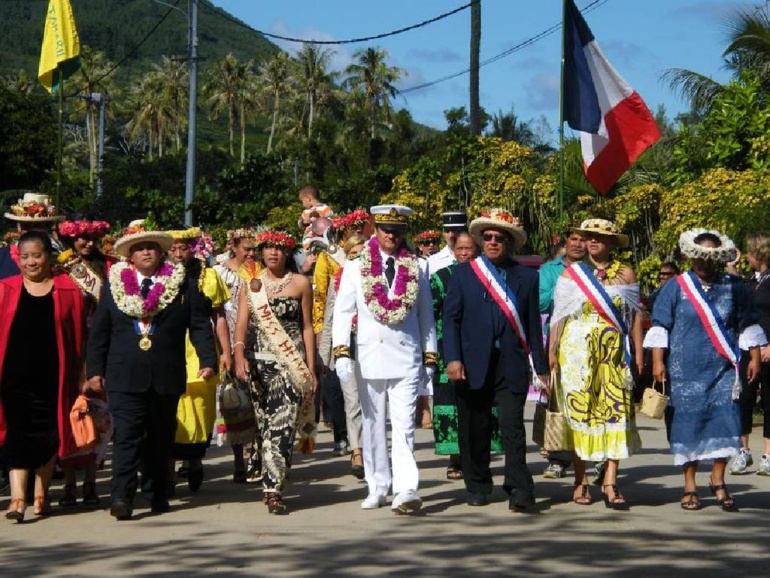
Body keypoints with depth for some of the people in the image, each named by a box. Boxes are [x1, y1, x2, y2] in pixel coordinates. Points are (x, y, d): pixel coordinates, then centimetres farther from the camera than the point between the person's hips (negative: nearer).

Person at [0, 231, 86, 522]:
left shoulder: (68, 291, 3)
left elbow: (78, 337, 3)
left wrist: (78, 377, 0)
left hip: (51, 376, 0)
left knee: (48, 434, 8)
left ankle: (41, 494, 22)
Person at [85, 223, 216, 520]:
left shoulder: (182, 285, 6)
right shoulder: (114, 286, 8)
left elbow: (200, 325, 4)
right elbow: (98, 332, 9)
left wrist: (208, 360, -6)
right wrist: (95, 370, 3)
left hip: (167, 376, 1)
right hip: (124, 377, -1)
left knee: (161, 438, 10)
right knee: (127, 436, -10)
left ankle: (159, 493, 21)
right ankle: (122, 497, -14)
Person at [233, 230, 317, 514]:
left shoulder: (301, 283, 7)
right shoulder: (250, 286, 10)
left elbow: (307, 328, 7)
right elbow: (241, 324, 0)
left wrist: (311, 369, 3)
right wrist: (239, 354, -18)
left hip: (292, 363, -2)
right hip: (259, 362, 2)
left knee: (282, 424, -14)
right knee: (265, 423, 5)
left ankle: (273, 488, -17)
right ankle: (274, 485, 16)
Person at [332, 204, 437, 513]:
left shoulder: (418, 268, 8)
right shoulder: (355, 268, 6)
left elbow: (426, 314, 12)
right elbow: (342, 312, 2)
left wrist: (430, 357, 9)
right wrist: (341, 353, -8)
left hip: (407, 357, -1)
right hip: (370, 356, 1)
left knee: (404, 424, -10)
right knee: (373, 425, 8)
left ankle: (406, 490, -17)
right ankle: (378, 488, 17)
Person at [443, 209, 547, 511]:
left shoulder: (526, 277, 10)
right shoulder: (463, 273, 9)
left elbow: (533, 325, 10)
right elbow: (451, 318, 3)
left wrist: (541, 367, 8)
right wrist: (453, 359, -8)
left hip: (511, 365, -1)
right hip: (473, 365, 1)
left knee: (513, 426, -11)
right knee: (475, 430, 7)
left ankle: (519, 490, -12)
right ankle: (477, 488, 19)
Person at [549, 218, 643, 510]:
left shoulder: (625, 273, 8)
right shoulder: (571, 273, 7)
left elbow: (635, 315, 7)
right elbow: (558, 315, 4)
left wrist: (638, 352, 1)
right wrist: (551, 351, -3)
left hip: (614, 353, 0)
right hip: (576, 352, 0)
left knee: (616, 409, -8)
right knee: (578, 411, -1)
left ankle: (610, 482, -7)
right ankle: (581, 481, 7)